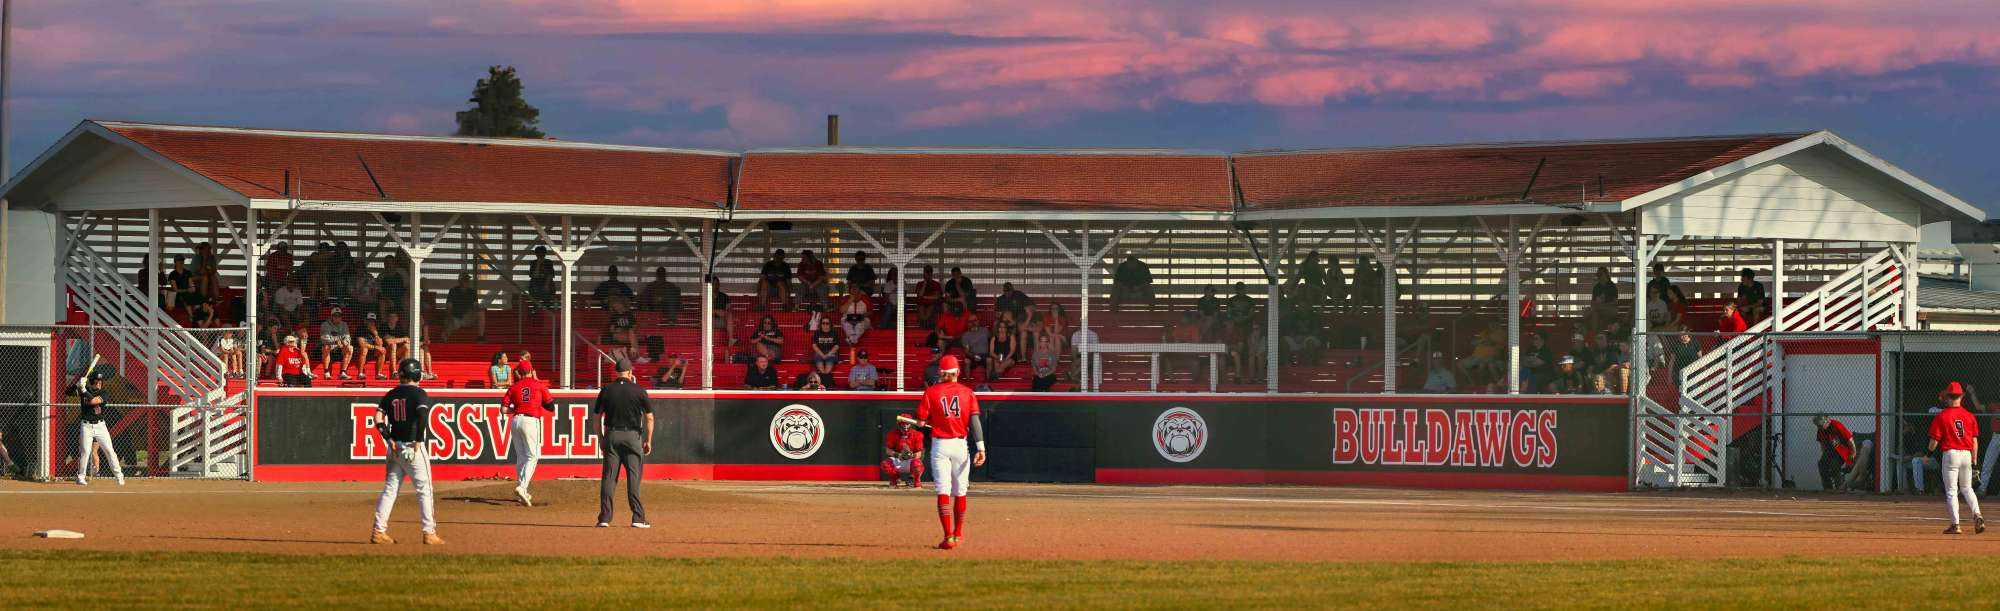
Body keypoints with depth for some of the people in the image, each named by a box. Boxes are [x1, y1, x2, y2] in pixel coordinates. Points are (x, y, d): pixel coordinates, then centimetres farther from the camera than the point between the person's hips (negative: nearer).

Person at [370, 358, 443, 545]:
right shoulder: (419, 394, -7)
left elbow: (378, 418, 2)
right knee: (424, 489, 0)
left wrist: (389, 440, 1)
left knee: (390, 489, 10)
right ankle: (429, 533, -2)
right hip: (414, 449, -6)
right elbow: (422, 415, -23)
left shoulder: (391, 395, 10)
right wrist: (419, 440, -17)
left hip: (395, 448, 6)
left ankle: (378, 531, 7)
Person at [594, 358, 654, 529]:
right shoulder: (638, 391, -1)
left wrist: (601, 440, 13)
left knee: (608, 477, 3)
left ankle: (604, 518, 0)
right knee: (634, 477, 1)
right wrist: (648, 441, 7)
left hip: (612, 436, 2)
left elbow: (597, 418, 4)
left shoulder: (606, 391, 3)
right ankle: (638, 518, -2)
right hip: (632, 436, -2)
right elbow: (649, 417, 0)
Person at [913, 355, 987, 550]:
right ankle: (958, 534, 28)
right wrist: (980, 448, -9)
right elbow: (975, 420, -5)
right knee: (959, 491, 16)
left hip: (939, 445, -2)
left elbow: (921, 421, -2)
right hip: (960, 444, 2)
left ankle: (949, 536, -17)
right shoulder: (967, 392, 3)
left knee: (943, 491, -6)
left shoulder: (931, 392, -1)